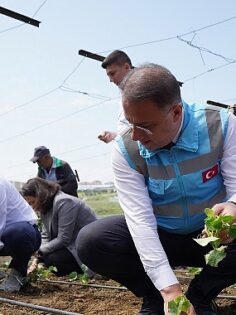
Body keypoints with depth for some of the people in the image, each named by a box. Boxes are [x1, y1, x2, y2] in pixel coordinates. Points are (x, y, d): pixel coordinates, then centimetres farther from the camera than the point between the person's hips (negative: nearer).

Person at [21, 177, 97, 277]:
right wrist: (38, 259, -12)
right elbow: (45, 236, 3)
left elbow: (63, 239, -25)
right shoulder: (45, 207, 5)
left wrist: (39, 252, -18)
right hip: (70, 244, 9)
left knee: (51, 260, -21)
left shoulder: (63, 202, -23)